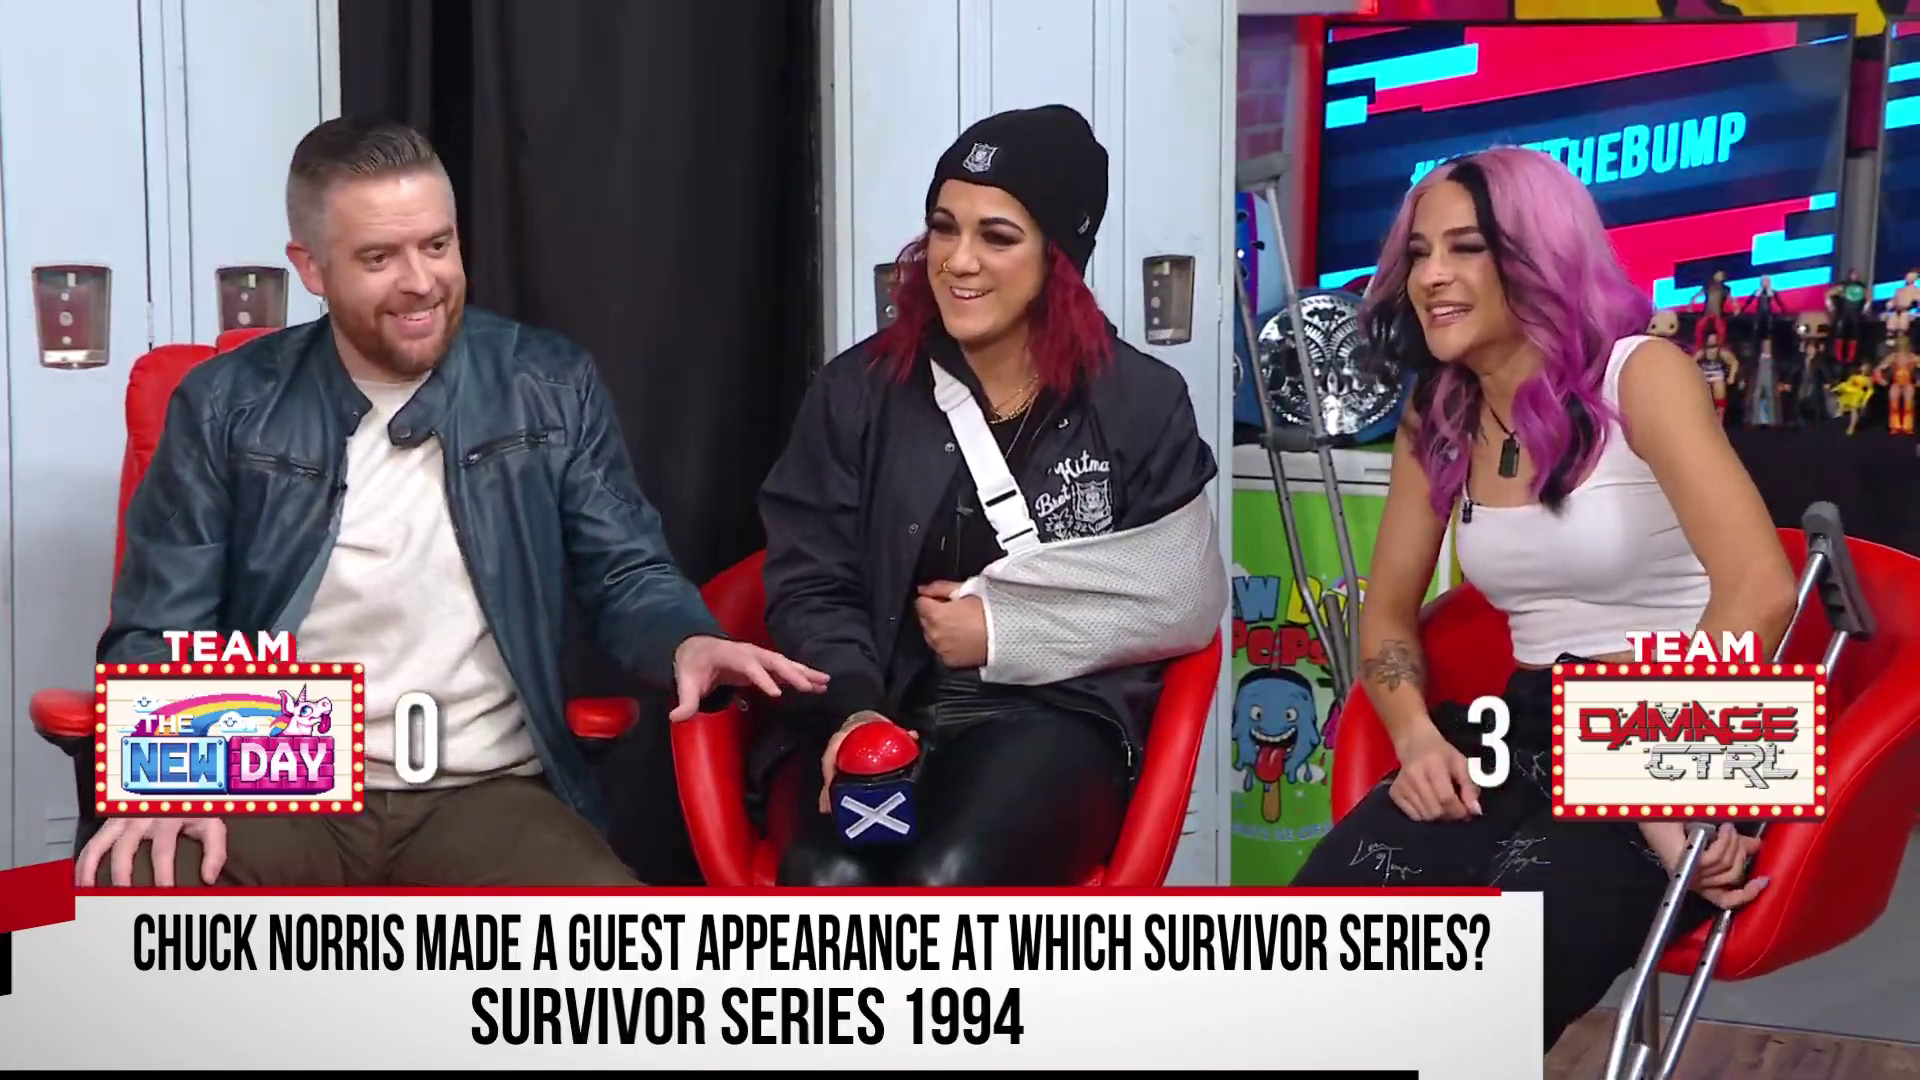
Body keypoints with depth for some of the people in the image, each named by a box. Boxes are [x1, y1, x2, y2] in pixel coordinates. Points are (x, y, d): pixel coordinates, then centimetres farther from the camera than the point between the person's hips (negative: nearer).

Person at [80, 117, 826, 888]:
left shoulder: (550, 388, 7)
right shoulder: (226, 407, 6)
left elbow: (627, 576, 10)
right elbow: (158, 631, 5)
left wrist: (687, 643, -16)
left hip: (483, 793, 0)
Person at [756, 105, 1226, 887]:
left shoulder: (1140, 400, 7)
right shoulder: (857, 390, 9)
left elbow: (1188, 601, 4)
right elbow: (811, 587, 5)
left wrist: (1005, 628, -4)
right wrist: (856, 709, -16)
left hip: (1055, 718, -1)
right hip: (878, 709, 1)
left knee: (947, 882, -34)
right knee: (830, 882, -33)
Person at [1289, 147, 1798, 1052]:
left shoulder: (1639, 376, -9)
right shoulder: (1437, 419, 10)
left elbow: (1760, 591, -21)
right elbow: (1388, 611, 17)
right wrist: (1417, 735, -4)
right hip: (1528, 732, 5)